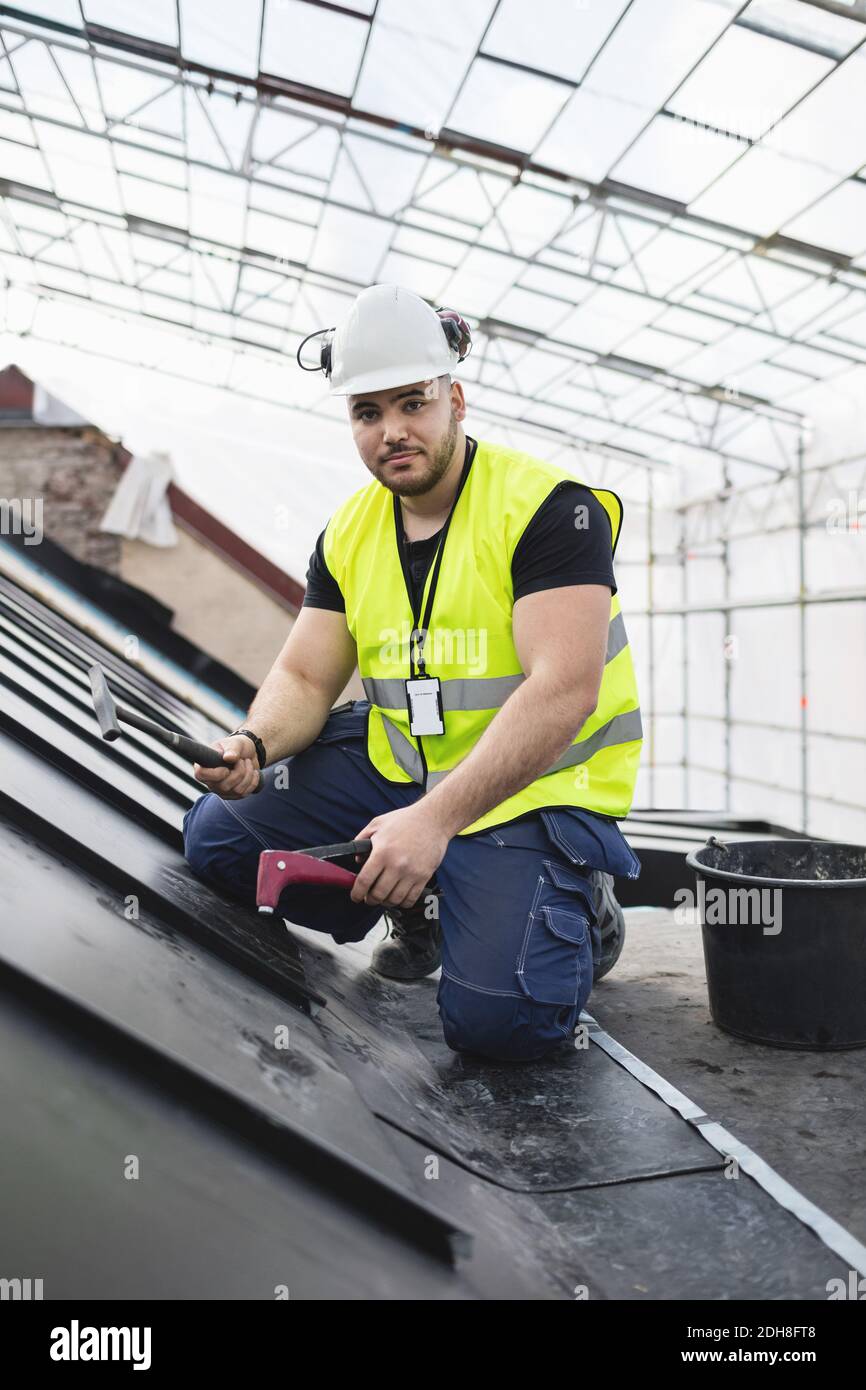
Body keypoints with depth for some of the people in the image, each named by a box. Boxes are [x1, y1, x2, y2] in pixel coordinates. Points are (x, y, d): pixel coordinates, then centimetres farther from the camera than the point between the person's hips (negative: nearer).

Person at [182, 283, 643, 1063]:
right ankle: (422, 906, 14)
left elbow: (562, 692, -27)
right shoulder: (350, 531, 4)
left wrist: (435, 819, -34)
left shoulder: (549, 508, -17)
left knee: (497, 1017, -24)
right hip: (396, 765, 7)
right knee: (217, 837, -3)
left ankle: (576, 914, 11)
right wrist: (253, 745, -18)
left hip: (537, 787, -6)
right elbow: (304, 678, 6)